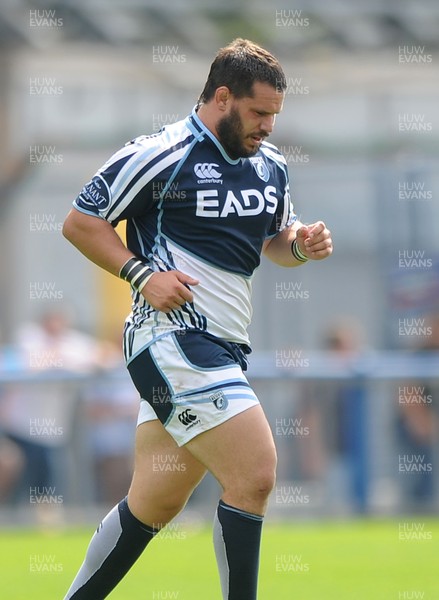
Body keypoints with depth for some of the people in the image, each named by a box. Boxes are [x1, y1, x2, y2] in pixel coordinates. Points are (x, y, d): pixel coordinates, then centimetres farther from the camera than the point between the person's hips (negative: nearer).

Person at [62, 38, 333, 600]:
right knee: (255, 476, -17)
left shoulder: (269, 164, 13)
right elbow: (80, 222, -5)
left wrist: (301, 244, 4)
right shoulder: (161, 154, -10)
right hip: (174, 337, -9)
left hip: (221, 349, 9)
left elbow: (274, 241, 27)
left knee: (153, 504, 13)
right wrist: (141, 273, -16)